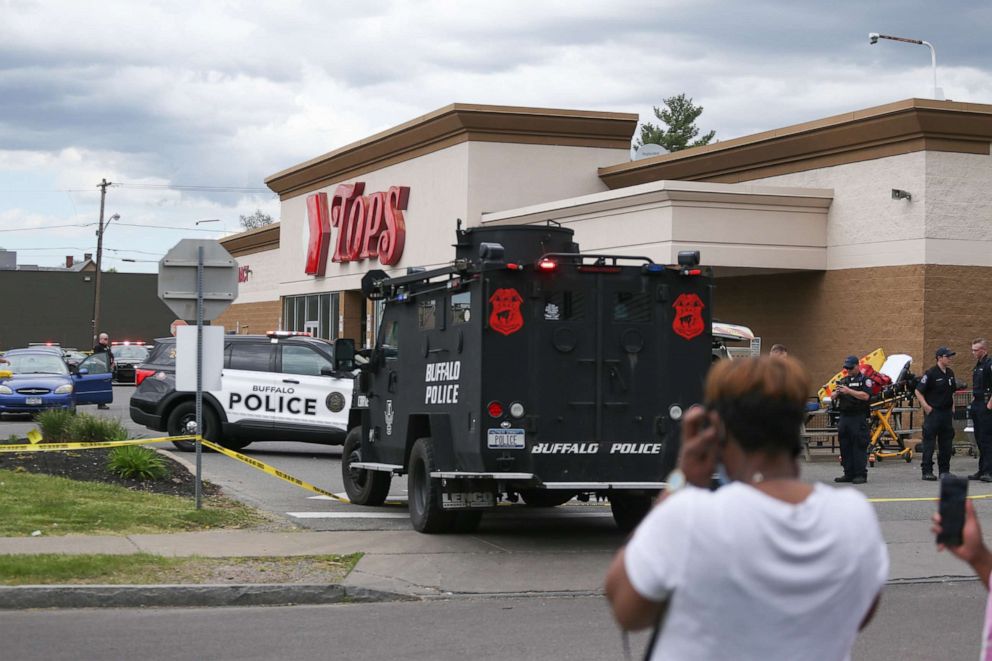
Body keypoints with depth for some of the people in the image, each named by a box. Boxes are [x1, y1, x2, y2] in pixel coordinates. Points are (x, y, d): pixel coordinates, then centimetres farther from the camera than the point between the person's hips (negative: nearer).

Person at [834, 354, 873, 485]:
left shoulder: (864, 380, 0)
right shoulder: (843, 381, 19)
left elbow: (865, 396, -14)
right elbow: (833, 396, 14)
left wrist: (849, 391, -19)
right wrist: (836, 392, -9)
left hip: (858, 418, -6)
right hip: (844, 417, 6)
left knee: (859, 447, -8)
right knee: (845, 446, 6)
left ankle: (861, 475, -7)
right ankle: (848, 474, 12)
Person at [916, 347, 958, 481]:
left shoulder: (950, 373, 11)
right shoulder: (930, 373, -11)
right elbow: (918, 391, -10)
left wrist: (952, 407, 14)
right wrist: (925, 406, -15)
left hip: (947, 413, 7)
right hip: (933, 413, -7)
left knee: (946, 443, 9)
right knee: (929, 443, -4)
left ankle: (944, 470, 17)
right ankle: (927, 471, -1)